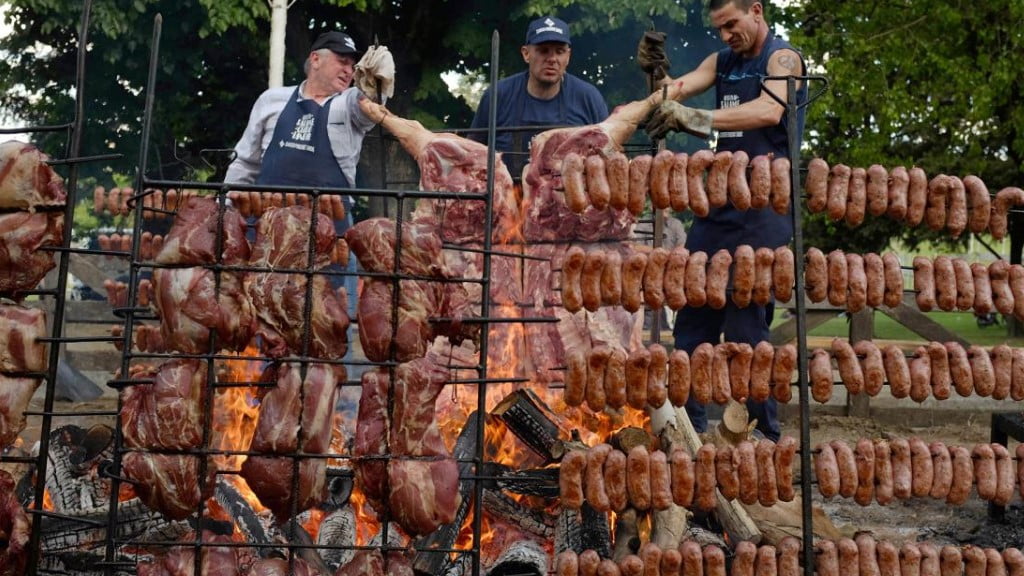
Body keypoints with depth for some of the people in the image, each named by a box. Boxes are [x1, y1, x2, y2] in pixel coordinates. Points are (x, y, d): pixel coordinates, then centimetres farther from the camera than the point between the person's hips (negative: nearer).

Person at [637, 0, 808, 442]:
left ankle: (763, 434, 6)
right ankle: (687, 424, 16)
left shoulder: (783, 57, -4)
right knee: (694, 313, 7)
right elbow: (678, 90, 6)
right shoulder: (722, 61, 18)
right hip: (718, 201, 7)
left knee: (747, 322, -6)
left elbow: (769, 111, -24)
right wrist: (655, 73, -14)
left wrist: (696, 118, -33)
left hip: (763, 209, -7)